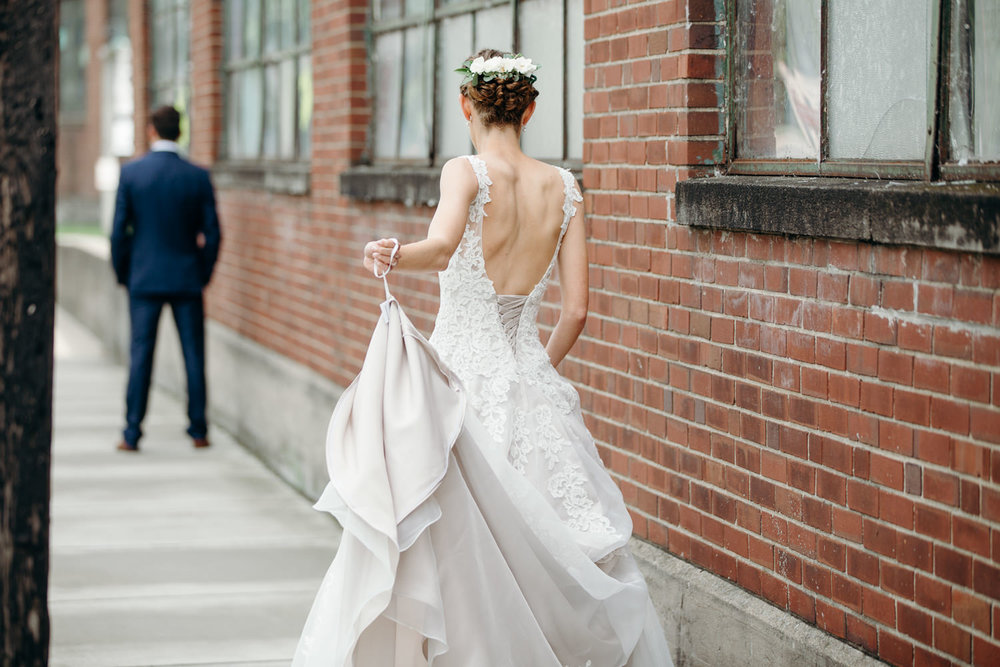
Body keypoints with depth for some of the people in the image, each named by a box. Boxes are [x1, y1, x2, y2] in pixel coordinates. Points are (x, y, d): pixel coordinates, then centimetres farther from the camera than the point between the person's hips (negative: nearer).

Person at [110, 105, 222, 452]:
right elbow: (212, 232, -2)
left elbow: (119, 230, -4)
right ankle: (198, 431, 10)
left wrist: (122, 274, 9)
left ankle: (132, 433, 4)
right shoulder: (198, 177, -4)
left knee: (140, 355, 3)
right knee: (194, 355, 7)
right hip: (187, 279, 0)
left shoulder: (131, 172, -5)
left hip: (144, 278, 0)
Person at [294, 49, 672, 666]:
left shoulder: (466, 172, -7)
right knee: (563, 550, 11)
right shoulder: (564, 187, 5)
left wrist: (393, 256, -23)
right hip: (531, 379, 4)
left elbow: (442, 246, -32)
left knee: (430, 549, 2)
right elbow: (576, 309, 6)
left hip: (461, 375, -4)